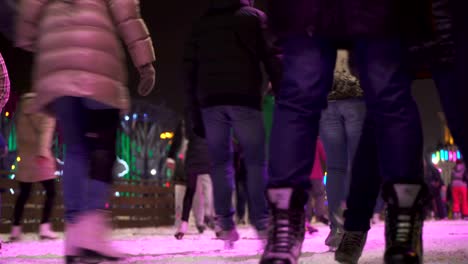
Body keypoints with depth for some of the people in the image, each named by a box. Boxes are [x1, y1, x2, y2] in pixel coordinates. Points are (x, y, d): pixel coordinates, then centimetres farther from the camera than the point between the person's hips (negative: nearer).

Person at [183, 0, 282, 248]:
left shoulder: (201, 24, 22)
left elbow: (190, 67, 18)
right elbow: (272, 57, 2)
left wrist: (195, 105, 18)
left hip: (210, 100, 3)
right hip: (245, 98, -3)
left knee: (220, 161, 5)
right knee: (256, 160, 0)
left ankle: (226, 225, -1)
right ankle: (262, 223, -7)